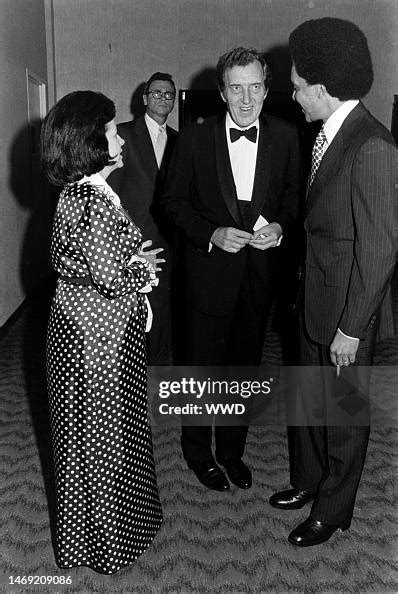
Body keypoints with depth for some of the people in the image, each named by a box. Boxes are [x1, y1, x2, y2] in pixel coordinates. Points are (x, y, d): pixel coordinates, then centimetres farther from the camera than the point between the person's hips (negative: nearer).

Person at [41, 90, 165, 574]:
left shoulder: (72, 195, 5)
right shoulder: (97, 203, -24)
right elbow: (112, 281, -26)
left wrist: (128, 261, 6)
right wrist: (143, 270, -5)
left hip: (74, 323, 9)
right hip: (101, 336, -9)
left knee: (80, 433, 23)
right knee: (103, 437, 9)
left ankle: (79, 532, 45)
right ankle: (105, 540, 32)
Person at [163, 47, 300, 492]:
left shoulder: (285, 137, -1)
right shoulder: (195, 138, -6)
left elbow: (293, 192, 9)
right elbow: (174, 200, -1)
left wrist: (280, 225, -11)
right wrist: (212, 234, -16)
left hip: (261, 271, 3)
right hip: (210, 268, -2)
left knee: (246, 365, 15)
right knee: (205, 366, 9)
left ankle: (231, 448, 37)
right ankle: (197, 450, 33)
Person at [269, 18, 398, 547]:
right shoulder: (330, 135, 6)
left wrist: (351, 327, -18)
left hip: (348, 311, -8)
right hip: (315, 303, 8)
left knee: (343, 413, 11)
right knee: (311, 400, 22)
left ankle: (333, 510, 34)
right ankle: (308, 481, 45)